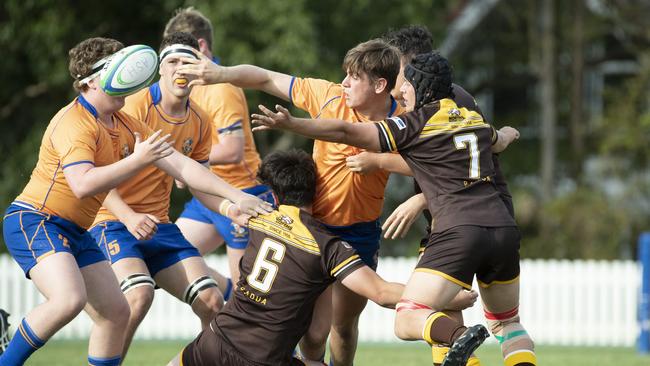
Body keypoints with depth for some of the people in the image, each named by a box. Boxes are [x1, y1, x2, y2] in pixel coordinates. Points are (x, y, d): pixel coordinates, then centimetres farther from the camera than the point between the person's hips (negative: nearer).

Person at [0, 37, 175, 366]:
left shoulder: (122, 124, 11)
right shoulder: (75, 123, -18)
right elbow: (82, 185, -32)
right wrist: (137, 161, -31)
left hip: (74, 233, 10)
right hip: (34, 221, -10)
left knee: (115, 312, 6)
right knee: (69, 300, -31)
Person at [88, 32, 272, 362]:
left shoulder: (199, 122, 7)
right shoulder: (136, 108, -15)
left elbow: (196, 181, 17)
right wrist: (129, 217, -34)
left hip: (159, 224, 7)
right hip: (114, 221, -7)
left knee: (211, 302, -4)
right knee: (140, 293, -32)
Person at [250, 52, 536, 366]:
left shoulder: (416, 123, 3)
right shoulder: (475, 119, 22)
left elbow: (346, 132, -4)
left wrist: (290, 124, -5)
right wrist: (506, 135, 71)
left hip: (457, 231, -6)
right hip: (503, 228, 6)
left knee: (407, 321, -6)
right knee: (507, 323, 22)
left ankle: (459, 336, -35)